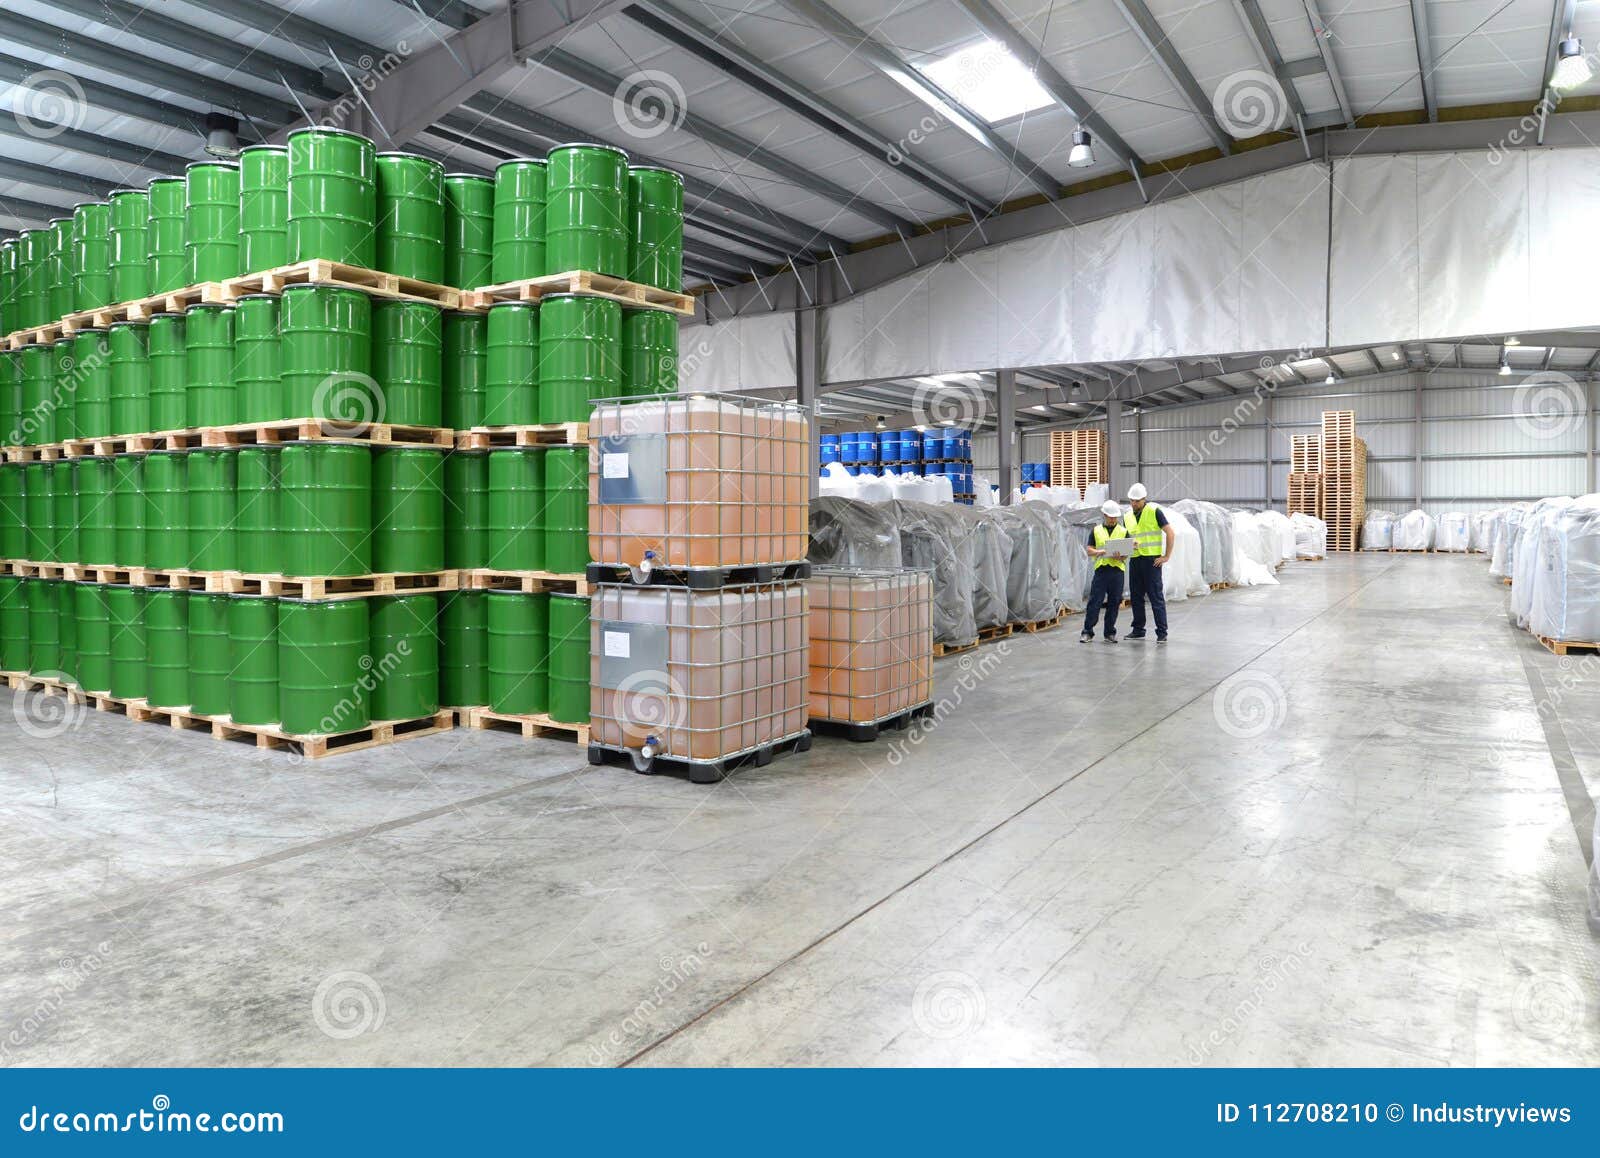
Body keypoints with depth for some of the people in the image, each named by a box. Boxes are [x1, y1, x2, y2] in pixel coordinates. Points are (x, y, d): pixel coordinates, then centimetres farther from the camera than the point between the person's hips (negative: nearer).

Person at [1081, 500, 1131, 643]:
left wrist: (1121, 556, -16)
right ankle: (1087, 631, 2)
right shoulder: (1096, 530, 10)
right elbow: (1089, 549, 7)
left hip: (1117, 569, 1)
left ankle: (1110, 633, 13)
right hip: (1101, 568, 0)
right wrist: (1098, 552, -14)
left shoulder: (1123, 531, 9)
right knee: (1094, 601, -4)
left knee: (1113, 603, 4)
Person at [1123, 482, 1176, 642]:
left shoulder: (1154, 511, -7)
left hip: (1152, 560, -6)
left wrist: (1166, 556, -9)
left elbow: (1170, 533, -8)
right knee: (1136, 596, 10)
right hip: (1135, 560, 6)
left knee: (1156, 597, -5)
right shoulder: (1128, 516, 12)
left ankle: (1162, 632, -2)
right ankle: (1138, 630, 20)